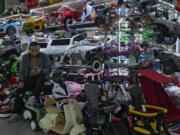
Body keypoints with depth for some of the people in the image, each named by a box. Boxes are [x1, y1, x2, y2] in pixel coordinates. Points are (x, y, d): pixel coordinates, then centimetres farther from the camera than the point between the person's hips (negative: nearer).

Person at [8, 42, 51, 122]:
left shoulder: (44, 56, -1)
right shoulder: (25, 57, 5)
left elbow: (48, 69, -5)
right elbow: (21, 71, 3)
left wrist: (40, 70, -27)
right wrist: (21, 81, -16)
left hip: (40, 78, -1)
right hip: (29, 78, 2)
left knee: (41, 75, -36)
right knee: (20, 89, -26)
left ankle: (34, 97, -41)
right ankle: (16, 113, -26)